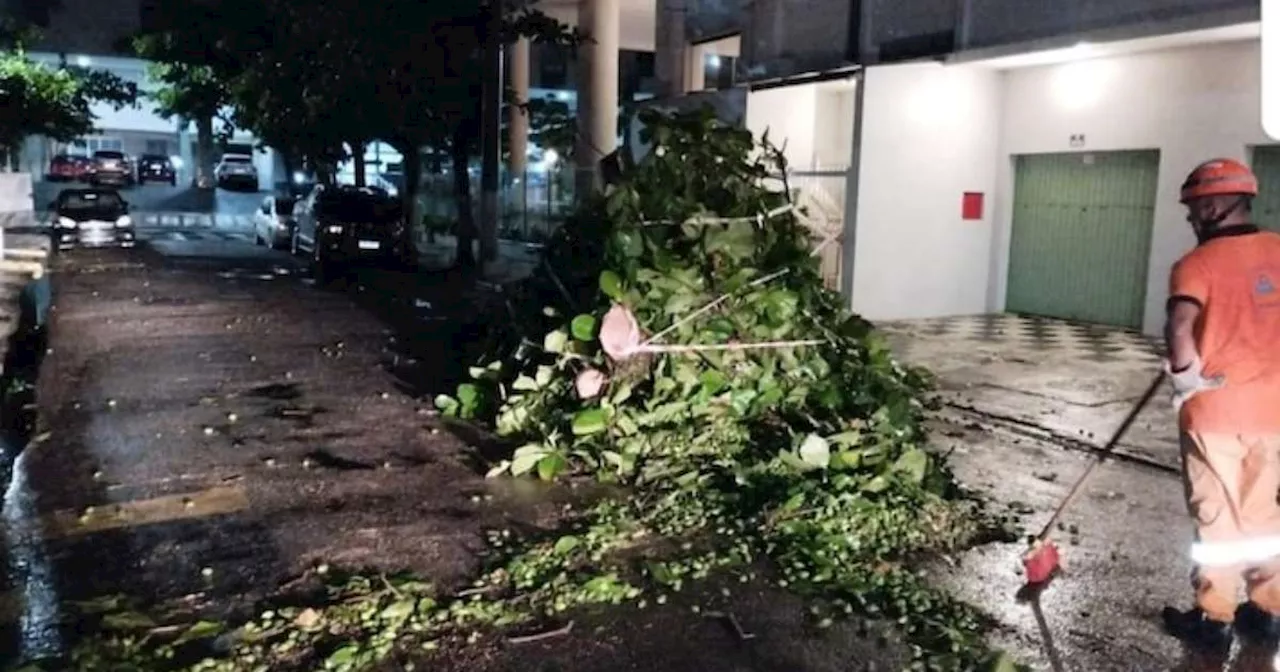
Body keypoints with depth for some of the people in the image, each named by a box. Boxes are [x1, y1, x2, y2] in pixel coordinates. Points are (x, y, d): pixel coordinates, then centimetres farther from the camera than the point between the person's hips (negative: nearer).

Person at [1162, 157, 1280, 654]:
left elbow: (1180, 325, -31)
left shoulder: (1198, 263, -15)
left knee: (1218, 518, 6)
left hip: (1216, 412, -6)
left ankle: (1214, 620, 17)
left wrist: (1185, 375, -15)